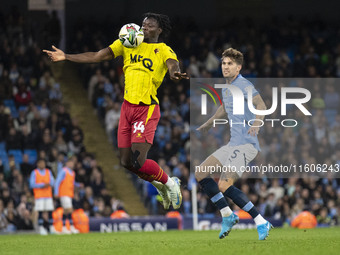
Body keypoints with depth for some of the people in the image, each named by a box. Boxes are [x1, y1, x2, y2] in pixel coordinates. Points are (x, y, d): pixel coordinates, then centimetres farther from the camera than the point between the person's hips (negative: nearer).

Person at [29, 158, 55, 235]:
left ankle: (51, 228, 3)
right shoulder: (34, 173, 1)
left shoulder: (48, 172, 14)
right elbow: (32, 184, -6)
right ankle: (41, 228, -7)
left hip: (48, 195, 4)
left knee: (50, 211, -1)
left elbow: (52, 182, 9)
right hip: (39, 196, -4)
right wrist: (42, 185, -14)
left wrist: (48, 184, -14)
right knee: (40, 212, -9)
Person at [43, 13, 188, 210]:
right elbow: (97, 57, 10)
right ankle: (159, 186, 29)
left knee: (138, 162, -16)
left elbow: (173, 65, -24)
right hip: (128, 106, 6)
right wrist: (65, 57, 5)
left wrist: (175, 74, -49)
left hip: (147, 109, -6)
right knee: (126, 162, 5)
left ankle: (169, 183, 11)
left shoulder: (164, 51, -4)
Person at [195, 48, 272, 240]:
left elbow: (261, 105, -26)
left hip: (246, 144, -9)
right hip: (233, 144, 9)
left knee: (224, 187, -21)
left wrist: (257, 122, -46)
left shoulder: (244, 85, -11)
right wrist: (206, 126, 51)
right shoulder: (226, 89, 17)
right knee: (201, 174, 9)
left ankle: (261, 223, -17)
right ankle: (227, 215, 15)